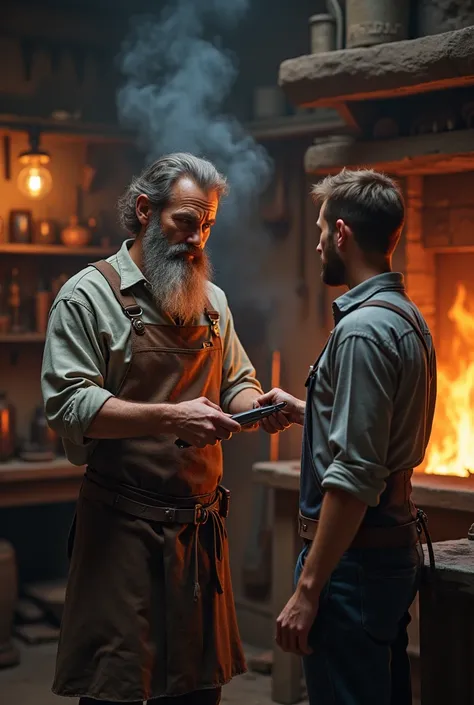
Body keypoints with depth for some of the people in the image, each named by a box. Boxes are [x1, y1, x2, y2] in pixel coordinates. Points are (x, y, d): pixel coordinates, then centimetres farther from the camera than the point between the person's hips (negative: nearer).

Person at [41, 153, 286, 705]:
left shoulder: (211, 300, 15)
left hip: (201, 528, 6)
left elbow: (237, 384, 21)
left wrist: (257, 405, -3)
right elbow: (68, 404, -14)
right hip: (123, 529, -6)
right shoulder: (89, 295, -5)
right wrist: (171, 418, -23)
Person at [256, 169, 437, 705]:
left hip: (354, 557, -10)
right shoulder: (408, 318, 11)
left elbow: (354, 477, -24)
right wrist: (302, 412, 26)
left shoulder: (363, 329, -19)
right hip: (398, 548, 10)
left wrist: (307, 589, -21)